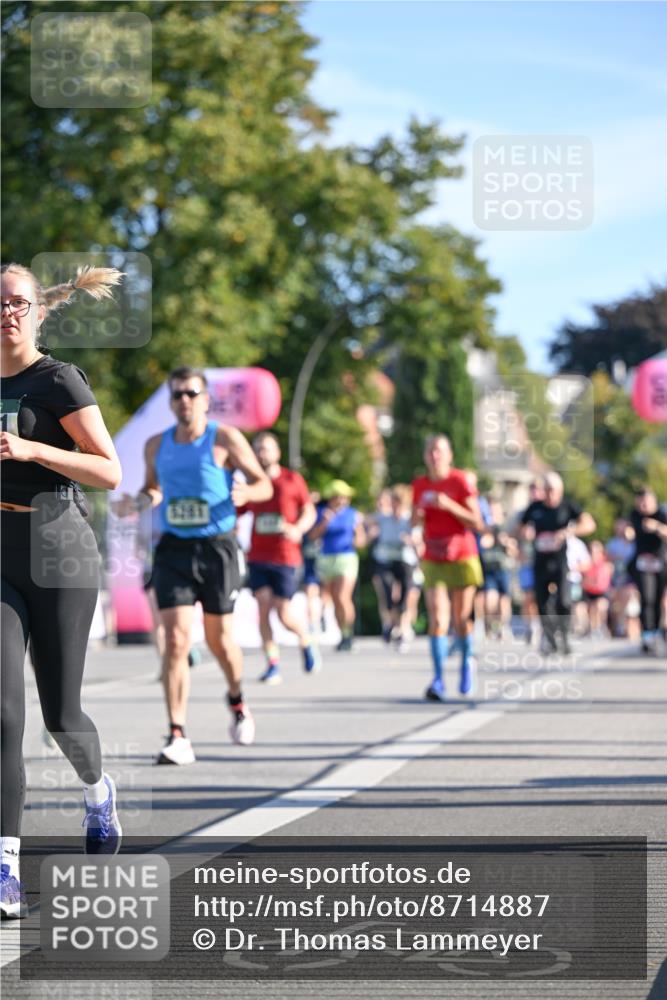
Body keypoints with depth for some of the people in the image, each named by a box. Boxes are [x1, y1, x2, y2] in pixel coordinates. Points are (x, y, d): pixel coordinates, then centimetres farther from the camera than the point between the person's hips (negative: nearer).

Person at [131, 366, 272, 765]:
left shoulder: (226, 439, -5)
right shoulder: (156, 445, 6)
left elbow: (265, 484, -1)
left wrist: (246, 492, -24)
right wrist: (149, 496, -2)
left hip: (217, 548, -2)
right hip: (173, 549, 2)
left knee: (219, 640, 9)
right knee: (176, 639, -11)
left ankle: (238, 702, 41)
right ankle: (178, 737, -13)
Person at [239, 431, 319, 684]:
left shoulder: (293, 480, 1)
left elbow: (309, 512, 5)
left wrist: (298, 528, -14)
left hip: (285, 558, -2)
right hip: (258, 557, 2)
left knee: (284, 615, -5)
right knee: (263, 607, -9)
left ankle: (306, 642, 26)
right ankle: (273, 665, -3)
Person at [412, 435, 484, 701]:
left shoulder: (460, 481, -6)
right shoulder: (420, 484, 6)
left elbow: (477, 523, -8)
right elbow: (415, 523, 18)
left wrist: (449, 505, -19)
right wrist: (417, 515, -6)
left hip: (462, 558, -2)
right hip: (432, 560, 2)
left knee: (460, 619, 6)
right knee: (437, 619, -12)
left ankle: (467, 661, 34)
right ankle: (438, 679, -16)